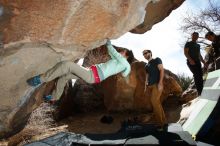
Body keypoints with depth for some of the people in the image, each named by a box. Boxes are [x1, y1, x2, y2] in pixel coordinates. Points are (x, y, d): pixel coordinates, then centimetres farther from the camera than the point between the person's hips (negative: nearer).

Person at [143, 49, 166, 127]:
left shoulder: (157, 60, 4)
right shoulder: (146, 66, 21)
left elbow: (162, 70, -6)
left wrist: (160, 83, -17)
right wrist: (146, 84, 8)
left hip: (157, 84, -7)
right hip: (151, 85, 7)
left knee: (154, 101, -16)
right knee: (157, 102, 6)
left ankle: (161, 122, -7)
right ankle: (163, 121, 14)